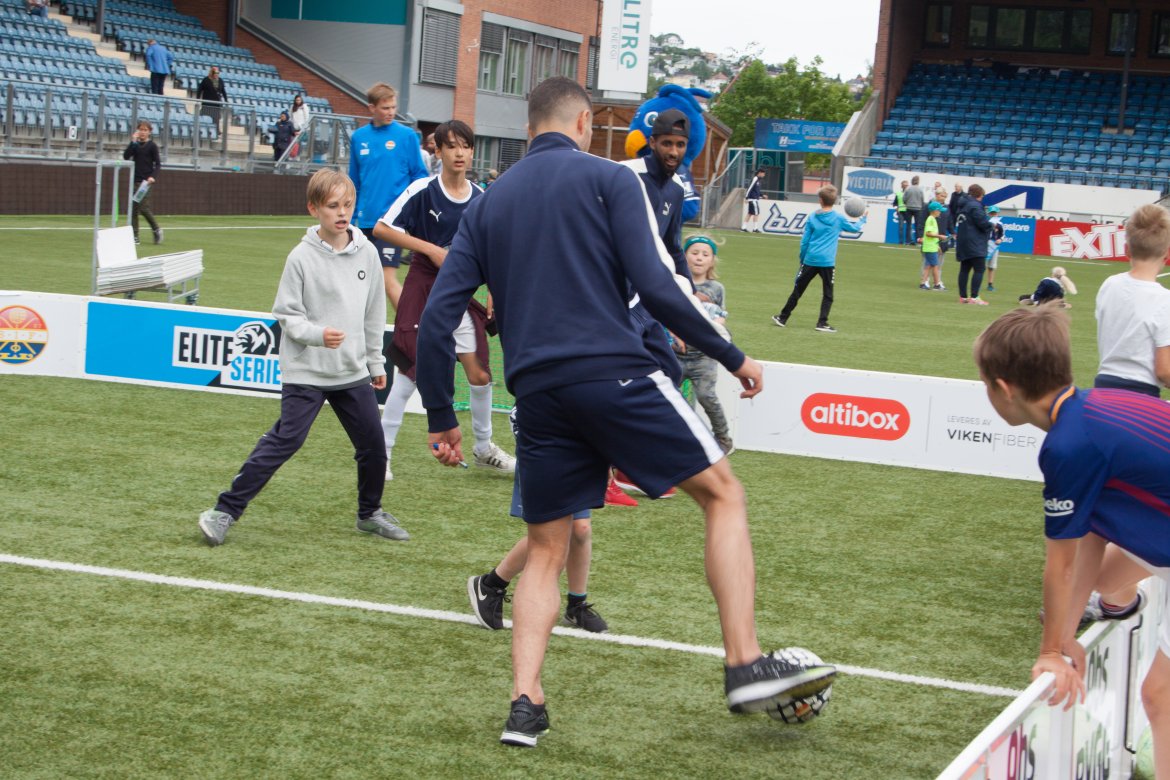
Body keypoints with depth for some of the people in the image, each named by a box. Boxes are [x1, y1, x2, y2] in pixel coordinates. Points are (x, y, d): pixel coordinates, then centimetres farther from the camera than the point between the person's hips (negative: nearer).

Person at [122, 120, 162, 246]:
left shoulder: (152, 146, -1)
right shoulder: (135, 145, 10)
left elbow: (158, 164, -3)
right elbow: (126, 156, -4)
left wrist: (153, 176, -19)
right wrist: (133, 141, -9)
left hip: (146, 182, -5)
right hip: (135, 180, 5)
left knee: (144, 207, -14)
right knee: (133, 209, 1)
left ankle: (156, 229, 8)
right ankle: (134, 237, 5)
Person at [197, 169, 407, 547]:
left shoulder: (366, 253, 3)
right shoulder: (302, 257, -10)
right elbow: (286, 314, -8)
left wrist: (376, 362, 16)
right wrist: (317, 334, -24)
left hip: (353, 372, 5)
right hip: (305, 371, -5)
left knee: (373, 444, 9)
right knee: (285, 440, -11)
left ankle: (370, 513, 32)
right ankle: (225, 511, -6)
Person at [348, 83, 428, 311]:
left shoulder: (407, 135, -3)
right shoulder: (358, 137, 8)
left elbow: (419, 176, 1)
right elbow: (354, 181, 15)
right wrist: (352, 216, 15)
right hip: (365, 220, 4)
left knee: (388, 278, -13)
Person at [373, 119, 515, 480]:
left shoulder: (482, 198, 2)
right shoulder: (422, 190, -11)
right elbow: (381, 229, -11)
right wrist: (431, 249, -17)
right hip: (422, 288, -4)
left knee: (480, 374, 5)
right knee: (410, 372, -5)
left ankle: (483, 448, 26)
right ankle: (381, 451, 8)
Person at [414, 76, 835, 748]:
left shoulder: (488, 205, 18)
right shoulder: (609, 178, 4)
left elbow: (438, 318, 12)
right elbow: (655, 285, -8)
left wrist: (442, 417, 19)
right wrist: (732, 357, 0)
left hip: (538, 392, 5)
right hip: (616, 375, -5)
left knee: (545, 552, 15)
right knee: (724, 494, 7)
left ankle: (525, 705, 4)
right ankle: (748, 666, -1)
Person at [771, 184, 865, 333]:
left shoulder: (812, 218, 4)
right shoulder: (839, 219, -1)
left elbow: (804, 241, 6)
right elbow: (856, 228, 15)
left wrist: (802, 259, 17)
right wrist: (862, 219, 35)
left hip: (810, 260, 2)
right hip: (827, 262, -2)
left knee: (797, 290, 10)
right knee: (827, 294, 7)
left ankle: (783, 318, 15)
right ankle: (822, 323, -1)